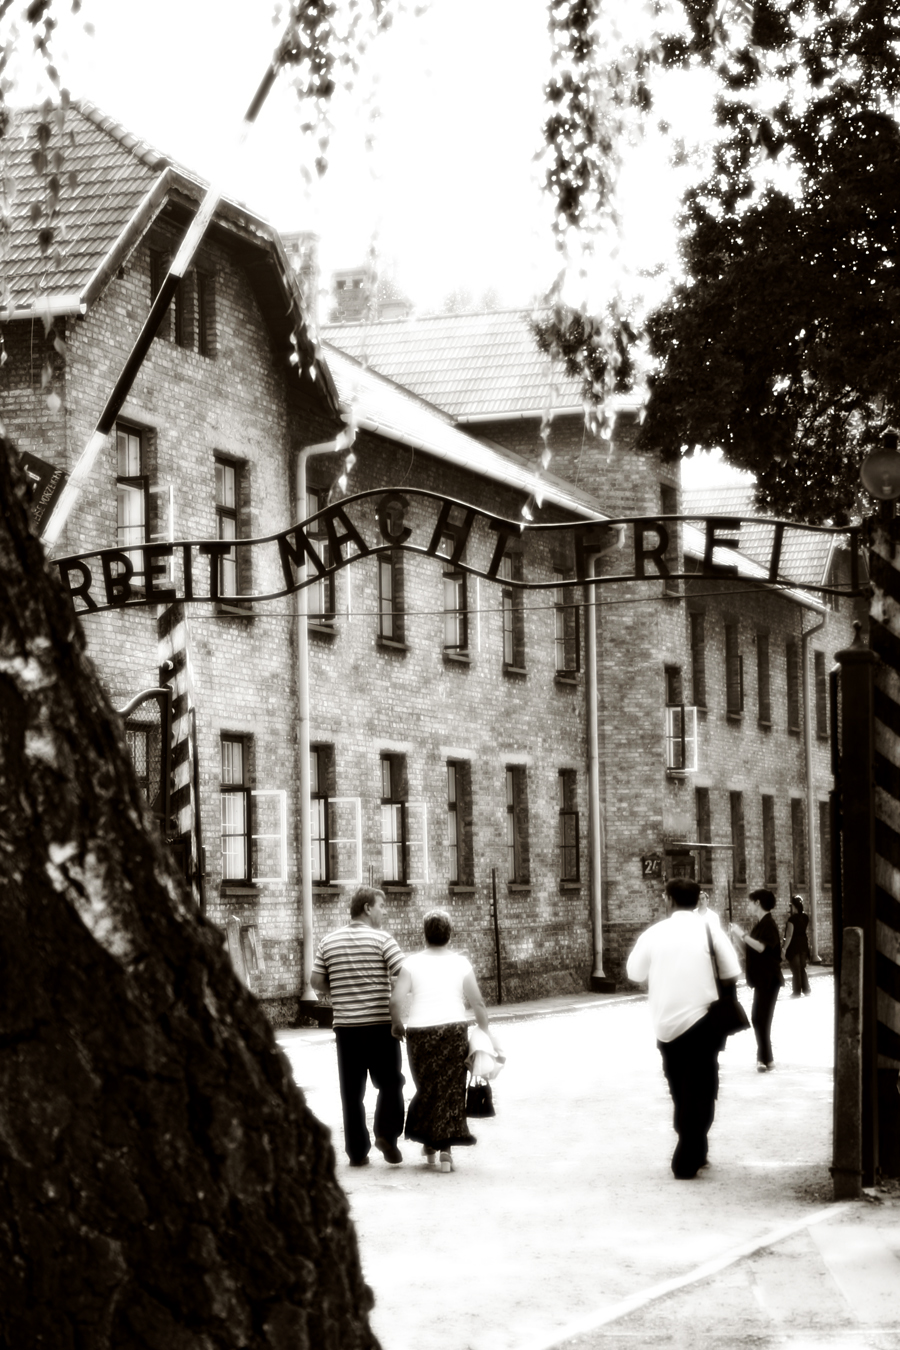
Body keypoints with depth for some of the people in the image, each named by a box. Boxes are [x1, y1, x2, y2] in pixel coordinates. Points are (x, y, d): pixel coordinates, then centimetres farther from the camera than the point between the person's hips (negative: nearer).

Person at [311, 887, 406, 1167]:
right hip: (380, 1023, -3)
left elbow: (317, 983, 4)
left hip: (345, 1025, 3)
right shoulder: (381, 939, -7)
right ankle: (386, 1133, -5)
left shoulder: (329, 941, 5)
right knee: (389, 1082, 12)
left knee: (352, 1089, 7)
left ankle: (357, 1151, 7)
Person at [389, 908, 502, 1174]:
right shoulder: (460, 963, 2)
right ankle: (445, 1150, -1)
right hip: (454, 1030, 0)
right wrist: (488, 1035, 8)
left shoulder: (412, 964, -1)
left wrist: (398, 1024, 8)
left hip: (419, 1032, 0)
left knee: (427, 1088, 17)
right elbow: (478, 1004, -1)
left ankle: (429, 1143, 19)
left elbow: (396, 1001, -10)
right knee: (450, 1089, 5)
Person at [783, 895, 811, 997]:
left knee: (795, 970, 0)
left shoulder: (792, 919, -18)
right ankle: (806, 989, 20)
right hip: (804, 944, 7)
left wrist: (785, 949, -15)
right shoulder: (805, 917, 4)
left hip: (794, 945, -7)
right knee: (802, 968, 17)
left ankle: (796, 992, 4)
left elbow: (789, 935, -19)